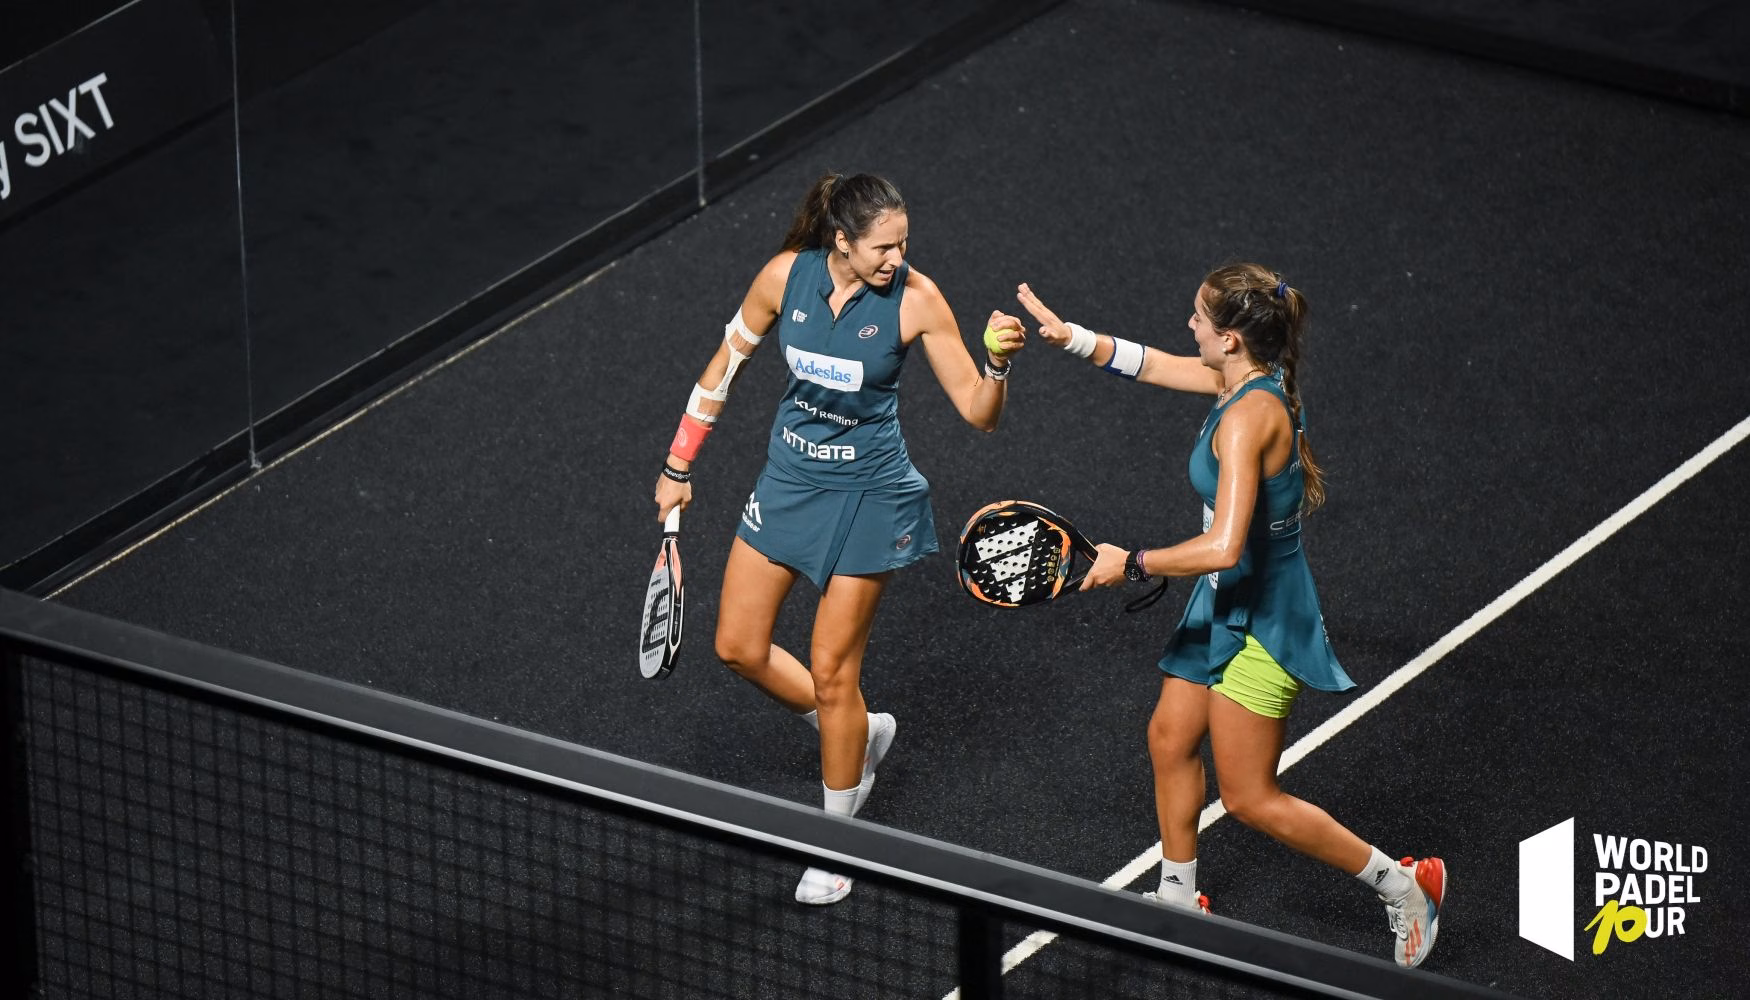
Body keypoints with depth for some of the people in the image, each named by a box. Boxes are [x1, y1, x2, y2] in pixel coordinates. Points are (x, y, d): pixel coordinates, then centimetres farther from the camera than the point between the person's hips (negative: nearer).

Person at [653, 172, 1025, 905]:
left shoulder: (916, 300, -20)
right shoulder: (786, 276, -13)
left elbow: (978, 412, -15)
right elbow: (729, 361, 3)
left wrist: (998, 363, -37)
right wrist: (679, 466, 8)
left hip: (867, 494, -4)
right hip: (790, 477, 4)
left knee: (831, 671, 1)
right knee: (739, 647, 9)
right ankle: (860, 733, 33)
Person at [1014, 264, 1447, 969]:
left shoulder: (1248, 416, -30)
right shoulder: (1246, 379, -2)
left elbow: (1223, 548, -36)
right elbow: (1147, 363, 16)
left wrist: (1131, 563, -25)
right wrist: (1068, 335, 8)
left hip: (1261, 620, -10)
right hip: (1226, 603, 10)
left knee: (1250, 798, 0)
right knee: (1171, 741, 20)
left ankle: (1403, 884, 12)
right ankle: (1179, 900, 37)